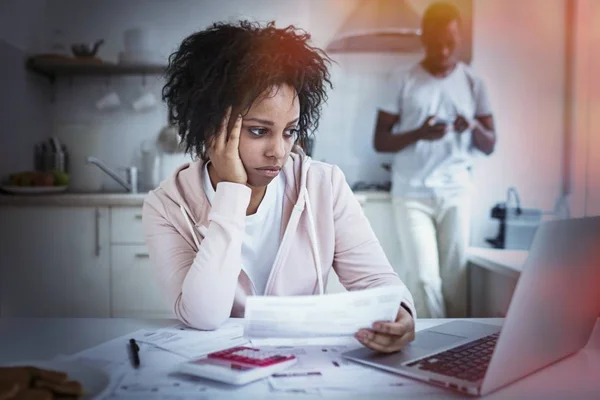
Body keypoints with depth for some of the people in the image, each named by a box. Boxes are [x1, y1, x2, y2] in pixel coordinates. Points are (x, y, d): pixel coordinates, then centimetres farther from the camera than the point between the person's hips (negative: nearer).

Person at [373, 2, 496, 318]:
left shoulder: (473, 82, 7)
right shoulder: (402, 82, 1)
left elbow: (489, 146, 8)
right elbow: (380, 141, -1)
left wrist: (474, 127, -15)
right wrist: (418, 134, -19)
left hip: (456, 193, 2)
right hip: (411, 194, -1)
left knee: (455, 277, 3)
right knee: (424, 277, -4)